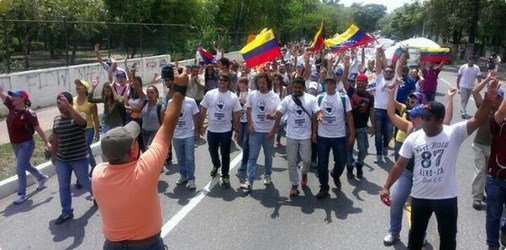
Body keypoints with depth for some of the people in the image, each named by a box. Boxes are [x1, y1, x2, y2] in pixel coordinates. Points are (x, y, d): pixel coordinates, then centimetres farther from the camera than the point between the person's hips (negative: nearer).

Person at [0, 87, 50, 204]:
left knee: (20, 169, -6)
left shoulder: (29, 113, -20)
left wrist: (46, 142, -12)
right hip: (15, 145, 8)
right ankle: (41, 177, 47)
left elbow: (38, 129, -16)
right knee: (26, 165, 23)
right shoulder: (12, 107, -2)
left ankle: (22, 194, 6)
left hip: (26, 144, -8)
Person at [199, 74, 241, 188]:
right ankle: (216, 165, 49)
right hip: (212, 130, 2)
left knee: (225, 154, 5)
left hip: (226, 131, -2)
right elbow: (203, 111, 1)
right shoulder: (209, 94, -6)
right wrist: (201, 126, 1)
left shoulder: (233, 97, -8)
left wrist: (236, 130, -3)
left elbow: (236, 114, -2)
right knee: (212, 151, 20)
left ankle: (225, 176, 19)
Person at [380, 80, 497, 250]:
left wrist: (488, 100, -44)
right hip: (419, 197, 2)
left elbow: (478, 120, -26)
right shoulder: (413, 138, -7)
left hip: (447, 197, -1)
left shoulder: (454, 133, -12)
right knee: (416, 234, 21)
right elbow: (400, 165, -4)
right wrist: (386, 187, -6)